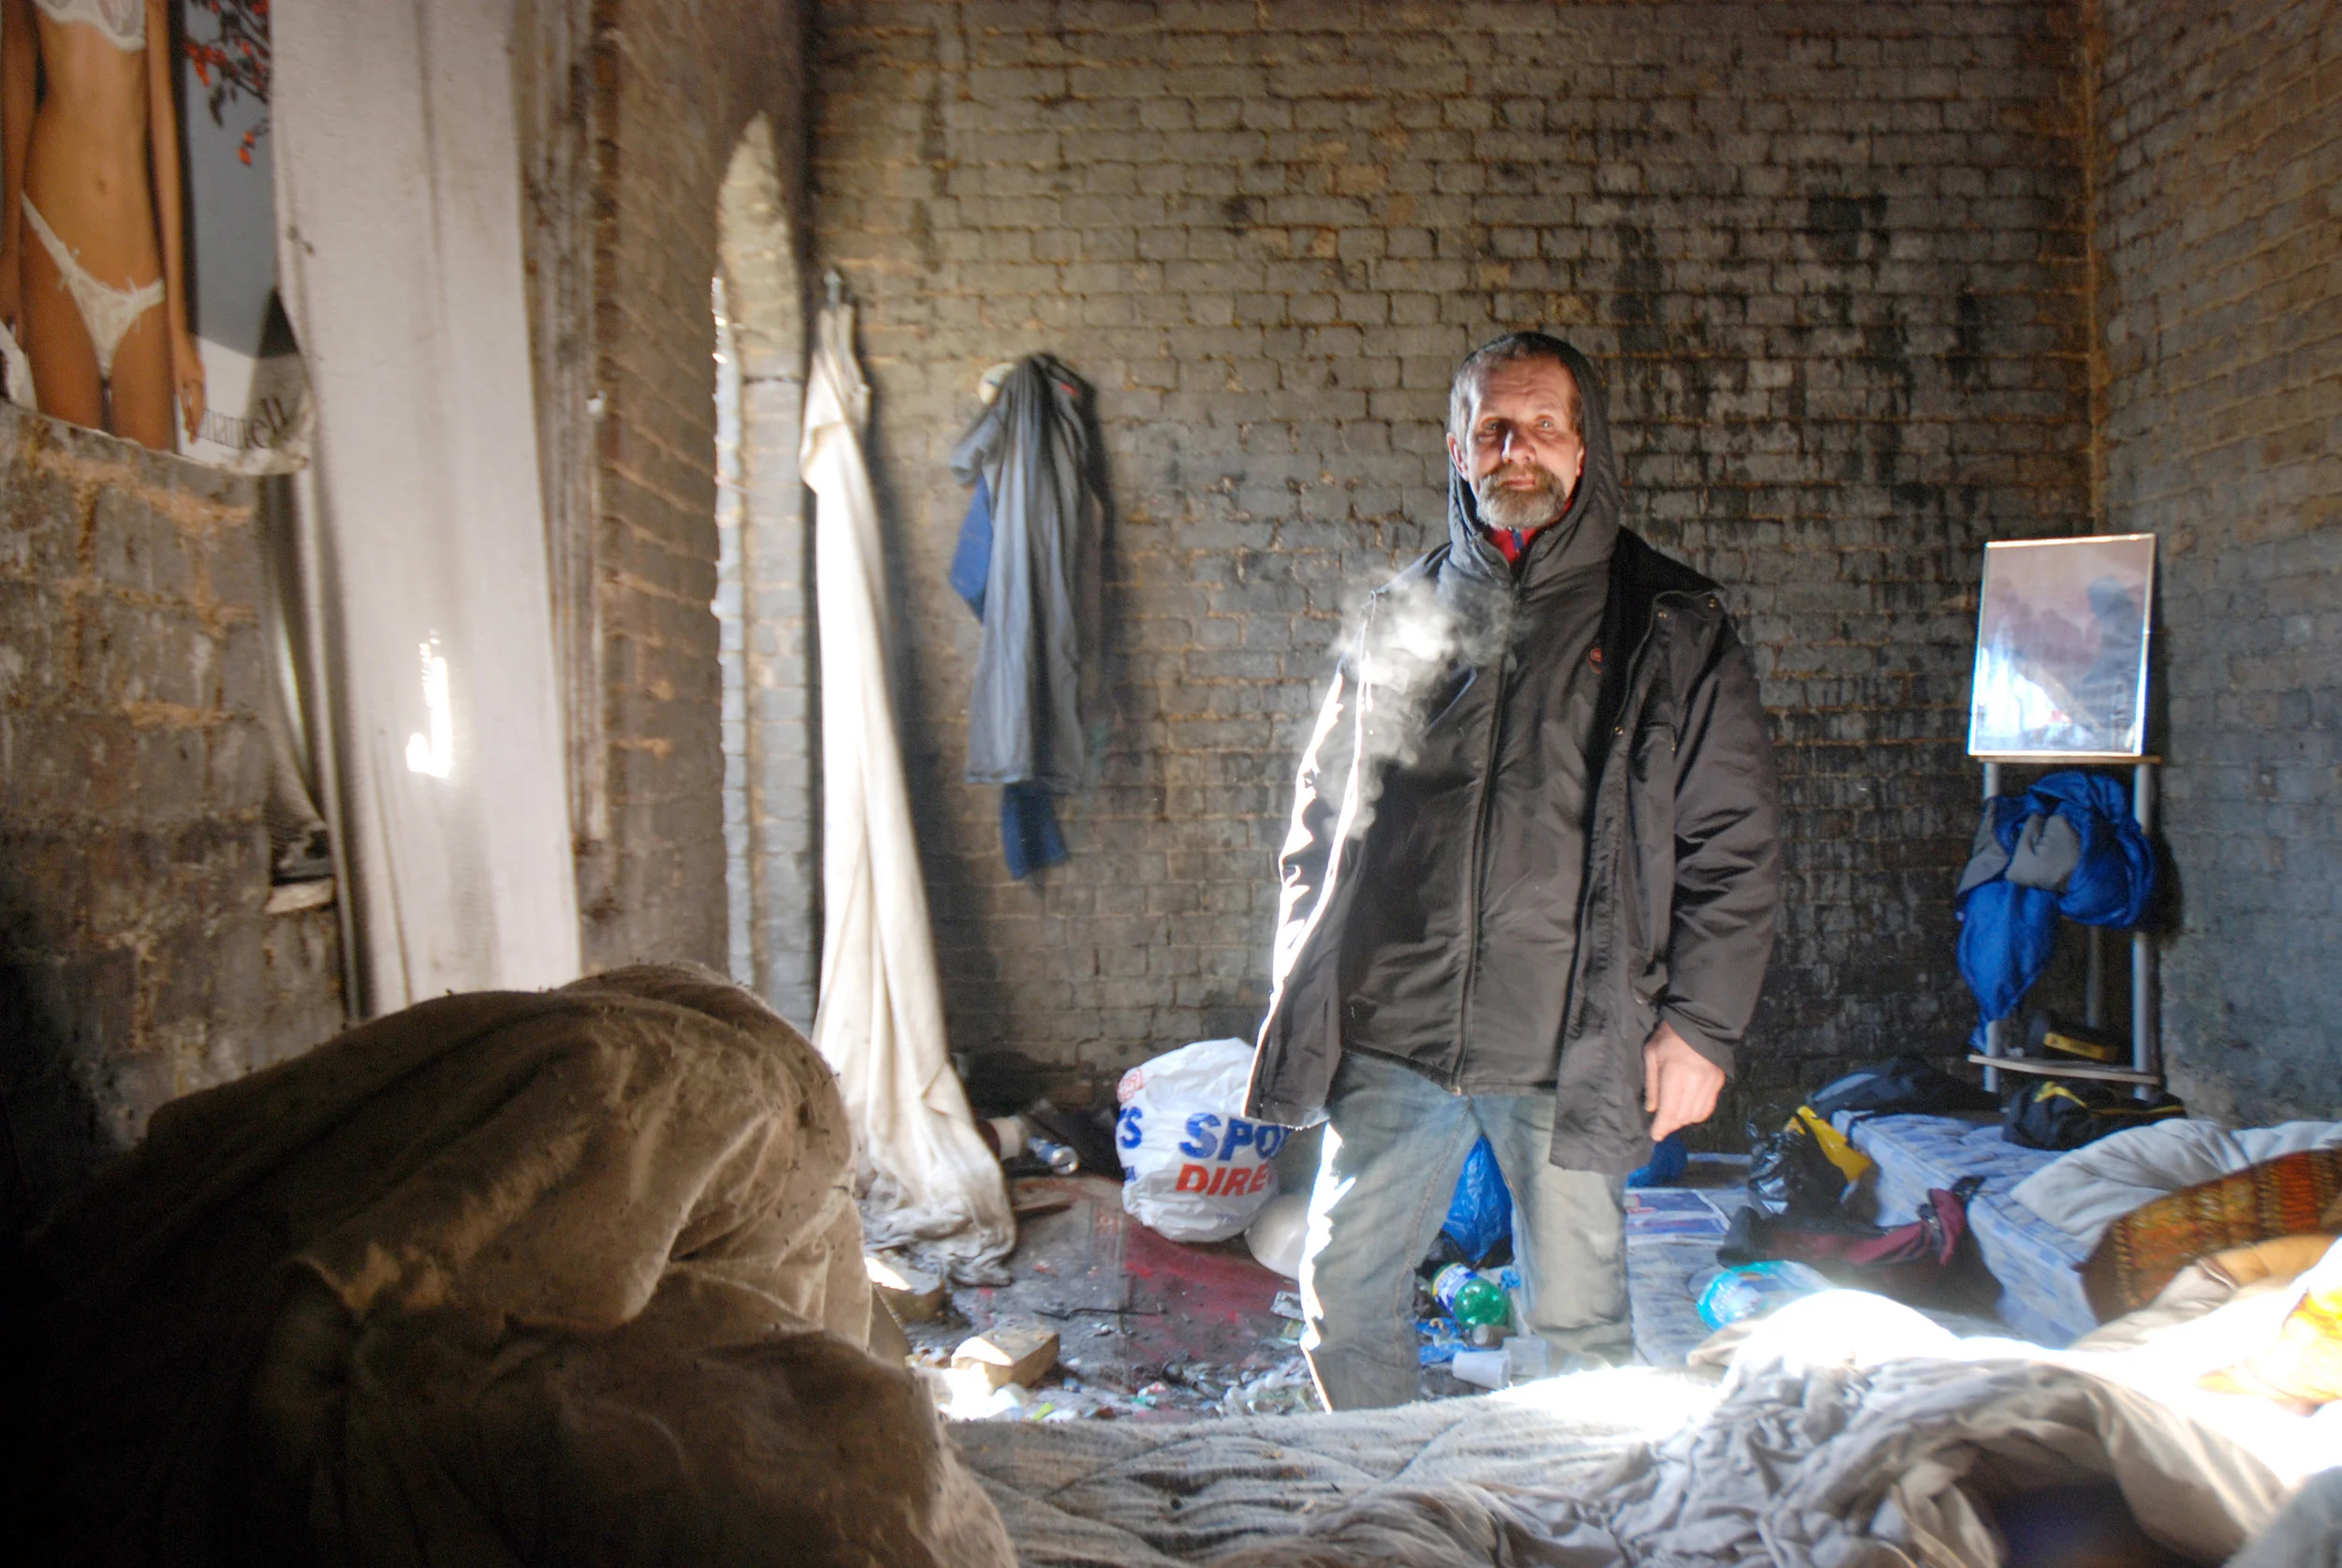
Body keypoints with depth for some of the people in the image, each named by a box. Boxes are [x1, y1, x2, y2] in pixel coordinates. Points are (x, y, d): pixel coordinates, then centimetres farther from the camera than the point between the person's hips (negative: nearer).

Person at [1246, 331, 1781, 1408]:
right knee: (1344, 1291, 9)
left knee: (1577, 1320, 9)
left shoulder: (1671, 628, 2)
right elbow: (1320, 815, 14)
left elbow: (1733, 845, 2)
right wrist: (1301, 995, 8)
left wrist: (1700, 1025, -5)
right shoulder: (1399, 615, 10)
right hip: (1390, 1038, 3)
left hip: (1571, 1047, -2)